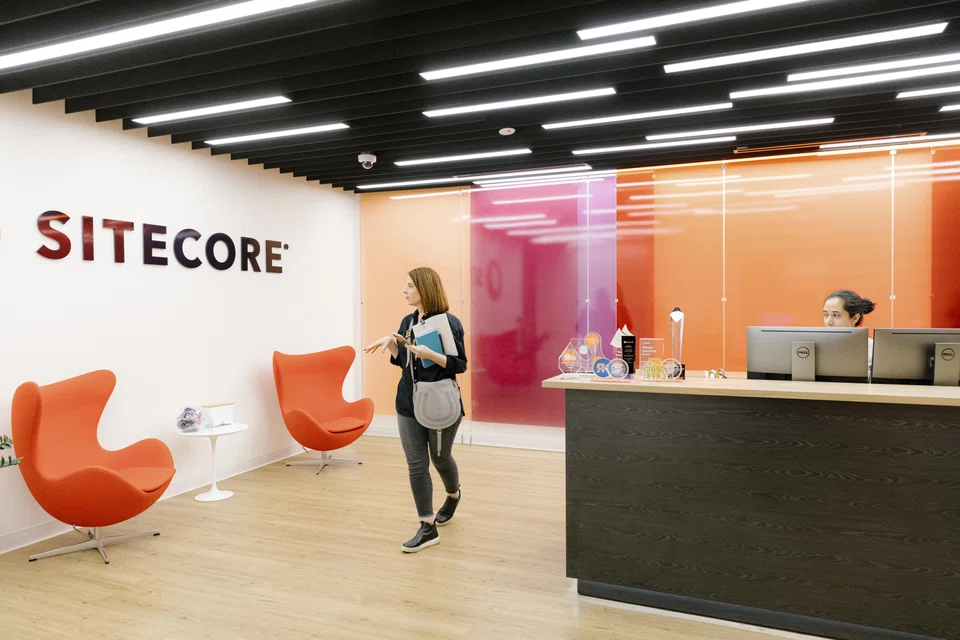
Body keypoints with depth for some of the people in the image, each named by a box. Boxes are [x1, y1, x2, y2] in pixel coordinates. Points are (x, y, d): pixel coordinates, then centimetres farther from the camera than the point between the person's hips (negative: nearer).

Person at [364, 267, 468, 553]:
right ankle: (428, 528, 12)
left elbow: (460, 365, -14)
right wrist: (390, 342, -3)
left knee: (440, 458, 14)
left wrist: (430, 354, -27)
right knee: (416, 465, 3)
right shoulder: (407, 321, 6)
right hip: (409, 403, 5)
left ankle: (453, 495, 47)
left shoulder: (449, 322, -13)